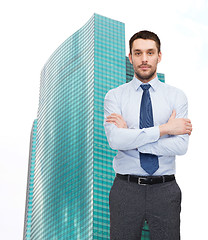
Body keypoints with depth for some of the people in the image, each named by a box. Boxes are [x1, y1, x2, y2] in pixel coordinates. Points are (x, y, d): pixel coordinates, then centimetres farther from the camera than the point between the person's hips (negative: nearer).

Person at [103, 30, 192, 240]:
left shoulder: (176, 96, 3)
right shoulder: (114, 96, 2)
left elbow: (181, 145, -10)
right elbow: (115, 139, -15)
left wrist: (133, 138, -14)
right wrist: (164, 129, -14)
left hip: (165, 190, 1)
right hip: (125, 189, 0)